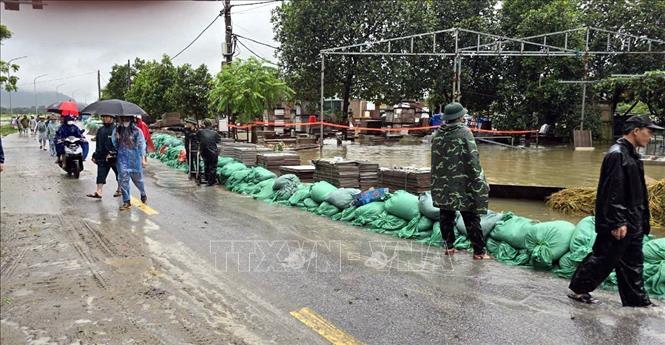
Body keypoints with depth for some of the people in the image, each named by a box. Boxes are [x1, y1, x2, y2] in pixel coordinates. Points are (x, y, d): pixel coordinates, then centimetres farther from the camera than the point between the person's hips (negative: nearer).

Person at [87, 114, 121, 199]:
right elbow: (98, 144, 20)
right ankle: (98, 192, -4)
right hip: (102, 157, 6)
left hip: (114, 157, -6)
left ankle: (119, 190, 25)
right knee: (101, 174, -1)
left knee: (118, 174, 9)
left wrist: (113, 153, -22)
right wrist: (95, 155, 17)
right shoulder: (100, 130, 14)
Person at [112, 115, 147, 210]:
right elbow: (114, 143, 15)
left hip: (135, 157, -2)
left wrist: (143, 158, -4)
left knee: (137, 178, 9)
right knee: (123, 179, -3)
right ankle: (126, 201, 3)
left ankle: (143, 194, 37)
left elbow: (142, 145, -3)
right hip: (122, 157, 3)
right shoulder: (117, 130, 5)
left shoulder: (137, 131, -6)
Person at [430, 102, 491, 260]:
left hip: (442, 185, 5)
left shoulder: (438, 134, 4)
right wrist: (480, 181, -7)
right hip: (462, 184, -5)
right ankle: (479, 251, 8)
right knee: (471, 218, 3)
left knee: (446, 216, 13)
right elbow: (472, 159, -14)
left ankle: (449, 247, 20)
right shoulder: (464, 132, -13)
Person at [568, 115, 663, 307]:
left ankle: (637, 301, 26)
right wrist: (618, 222, -23)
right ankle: (578, 289, 16)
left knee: (633, 263, 16)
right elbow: (613, 192, -22)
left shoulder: (630, 154, 12)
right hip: (619, 222, -10)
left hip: (632, 221, 10)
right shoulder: (617, 154, -18)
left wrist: (641, 220, 19)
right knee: (604, 258, 1)